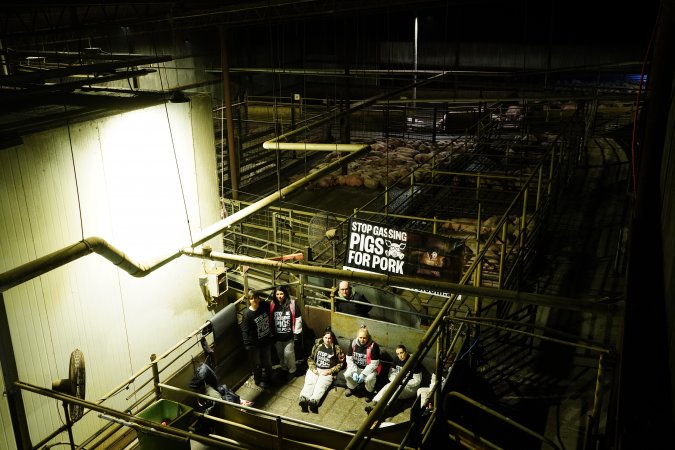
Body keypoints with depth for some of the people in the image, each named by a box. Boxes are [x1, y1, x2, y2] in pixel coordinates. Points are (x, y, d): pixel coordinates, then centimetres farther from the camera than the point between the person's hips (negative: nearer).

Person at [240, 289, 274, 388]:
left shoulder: (264, 305, -10)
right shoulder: (247, 314, -23)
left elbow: (270, 319, 10)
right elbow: (245, 331, -18)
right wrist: (247, 344, -22)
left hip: (266, 339, 5)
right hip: (255, 343, -5)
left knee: (267, 361, 22)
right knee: (257, 363, 14)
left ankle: (267, 378, 46)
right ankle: (258, 380, 37)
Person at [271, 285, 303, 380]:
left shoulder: (292, 304, -14)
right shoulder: (272, 305, -5)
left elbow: (298, 319, -10)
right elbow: (270, 320, 2)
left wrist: (296, 333, -9)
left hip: (289, 336, -4)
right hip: (277, 336, 4)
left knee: (288, 354, 3)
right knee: (280, 354, 18)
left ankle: (292, 370, 25)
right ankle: (284, 369, 40)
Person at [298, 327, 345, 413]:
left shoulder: (337, 349, 3)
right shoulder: (317, 346, 11)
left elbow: (341, 364, 2)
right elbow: (310, 358, 15)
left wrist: (329, 371, -9)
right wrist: (313, 369, -2)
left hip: (327, 372, -2)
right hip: (314, 369, 3)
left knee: (321, 385, -30)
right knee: (309, 382, -26)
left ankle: (314, 400, -53)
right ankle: (303, 399, -48)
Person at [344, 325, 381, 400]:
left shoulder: (373, 346, -22)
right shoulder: (353, 343, -11)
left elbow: (374, 364, -21)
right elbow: (349, 359, -6)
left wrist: (363, 374, -26)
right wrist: (354, 371, -19)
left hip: (369, 368, -3)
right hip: (356, 367, 3)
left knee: (369, 379, -33)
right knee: (347, 374, -24)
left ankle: (369, 392, 3)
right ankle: (351, 388, 11)